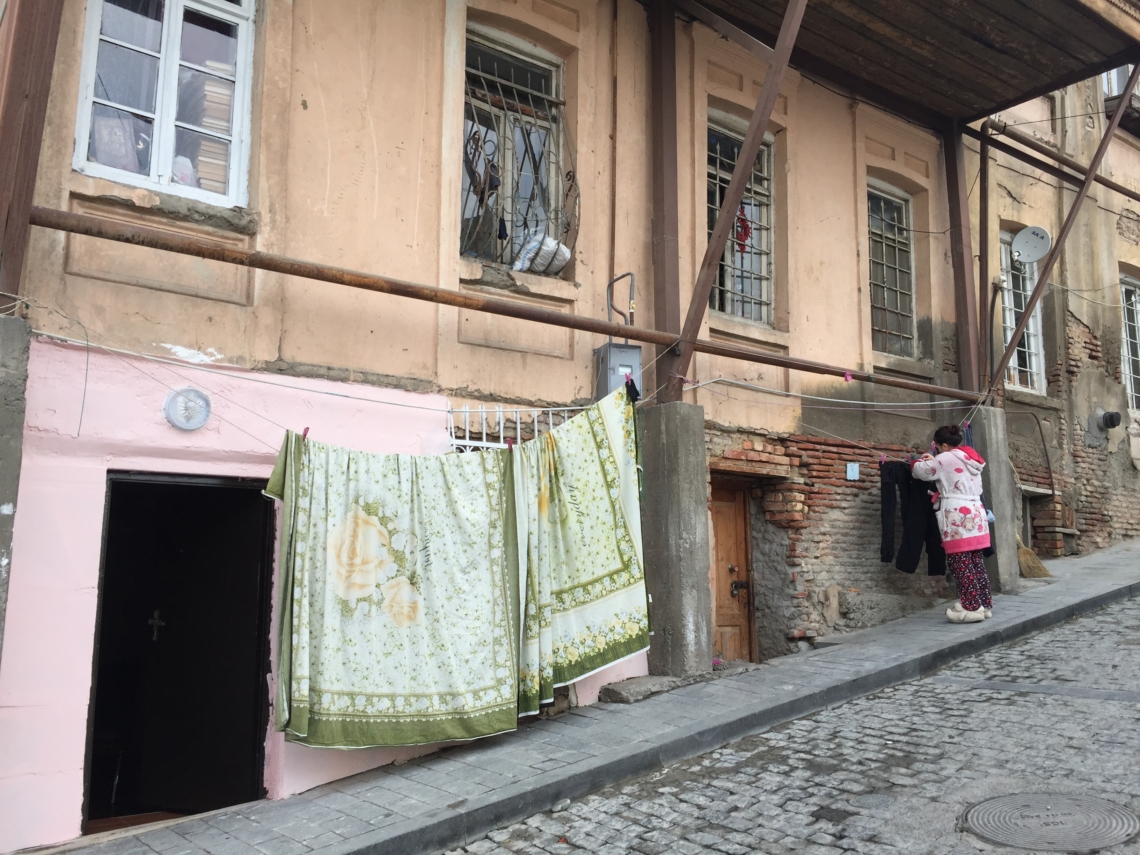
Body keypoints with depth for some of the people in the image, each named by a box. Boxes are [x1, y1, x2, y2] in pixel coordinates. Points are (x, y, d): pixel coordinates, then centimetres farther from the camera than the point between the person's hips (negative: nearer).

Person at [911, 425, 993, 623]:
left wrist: (916, 462, 25)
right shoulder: (970, 458, 16)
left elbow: (921, 471, 4)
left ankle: (972, 608, -8)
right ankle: (984, 604, 14)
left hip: (957, 518, -9)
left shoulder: (946, 459, -7)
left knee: (960, 564, -7)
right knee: (976, 562, 11)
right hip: (975, 515, 9)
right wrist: (933, 460, 27)